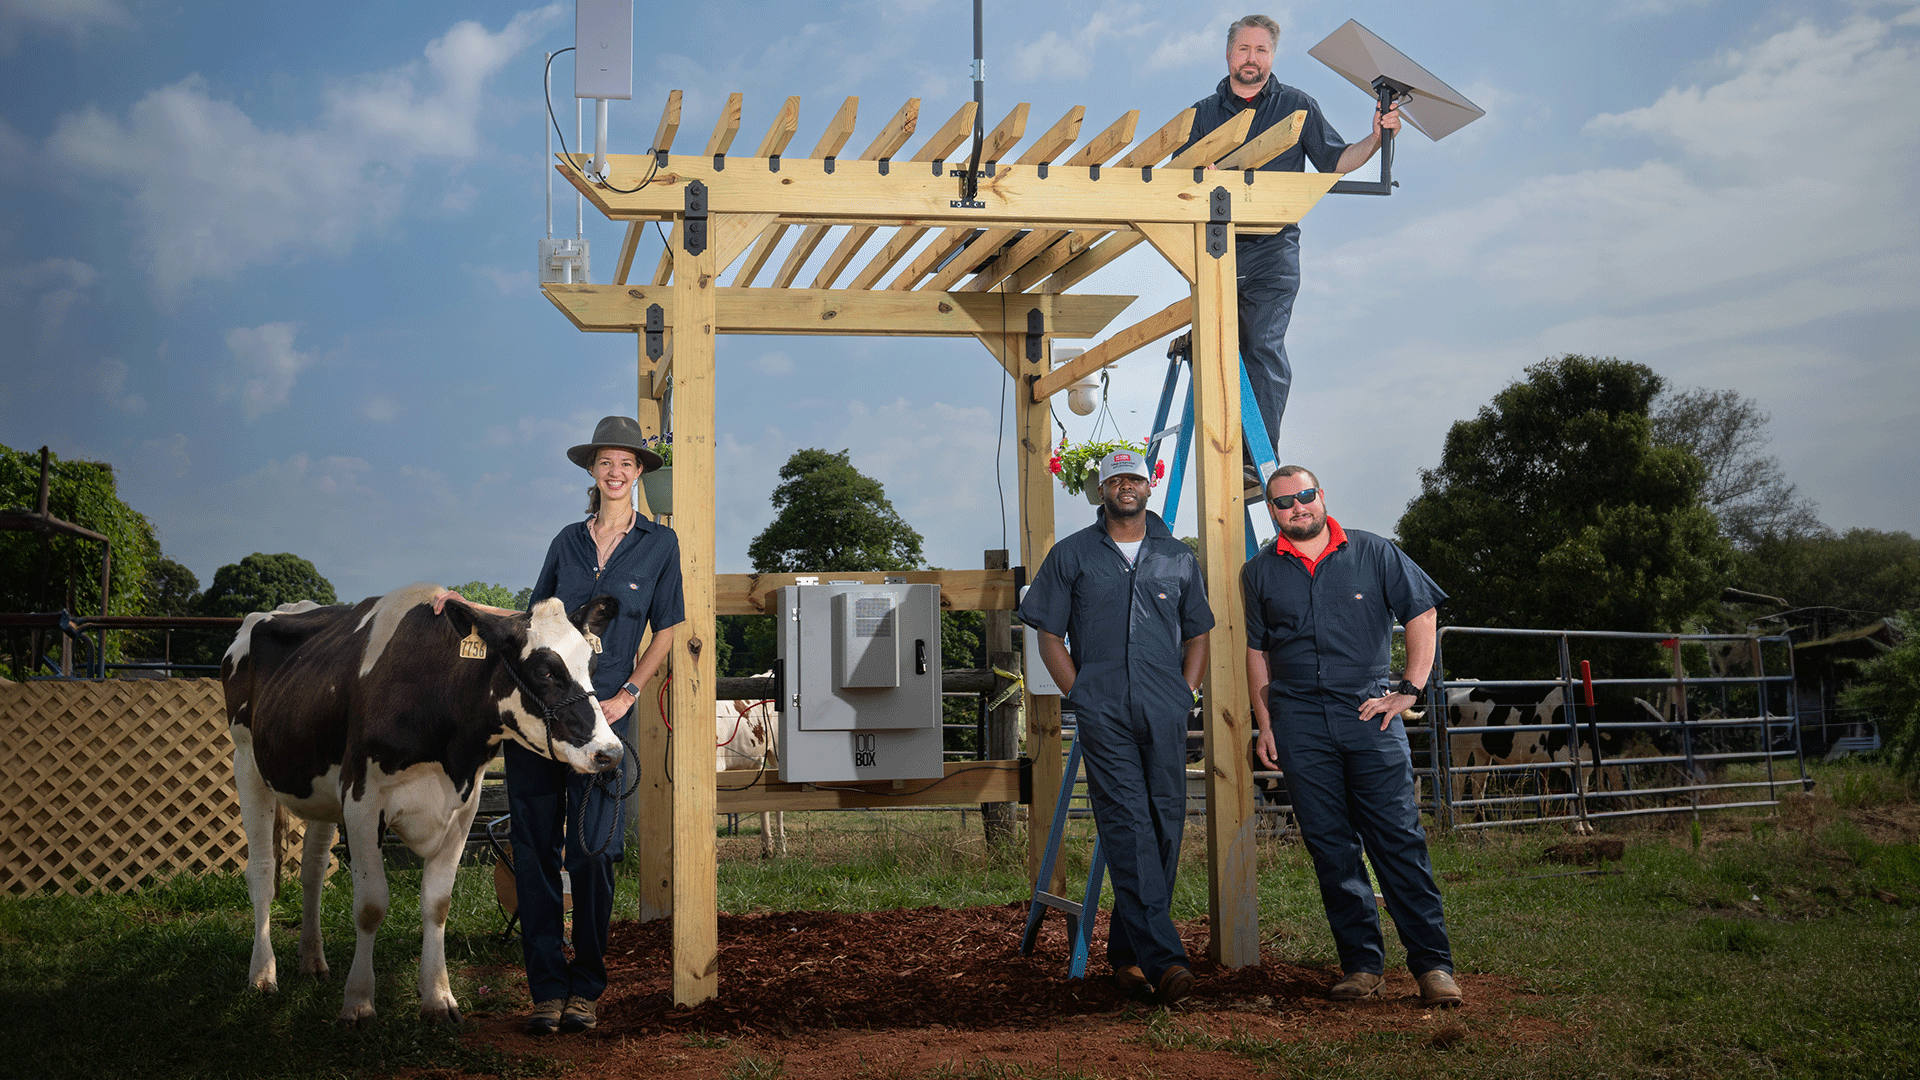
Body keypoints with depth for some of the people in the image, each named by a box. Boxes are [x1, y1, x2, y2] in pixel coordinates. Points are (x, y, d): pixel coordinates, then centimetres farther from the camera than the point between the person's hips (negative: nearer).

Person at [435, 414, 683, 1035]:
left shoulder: (659, 544, 6)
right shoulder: (567, 541, 13)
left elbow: (665, 632, 8)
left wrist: (627, 694, -3)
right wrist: (466, 605, 9)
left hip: (603, 711, -3)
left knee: (592, 851, -5)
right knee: (534, 847, 0)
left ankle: (586, 987, 11)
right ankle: (546, 988, 9)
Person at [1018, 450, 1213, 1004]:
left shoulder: (1177, 559, 16)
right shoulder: (1071, 555, 9)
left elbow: (1197, 635, 21)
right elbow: (1049, 636, 10)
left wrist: (1185, 694, 7)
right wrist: (1080, 696, 0)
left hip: (1165, 714, 3)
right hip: (1103, 714, -3)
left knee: (1164, 827, 2)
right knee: (1127, 826, -13)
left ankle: (1127, 952, 15)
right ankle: (1163, 958, -19)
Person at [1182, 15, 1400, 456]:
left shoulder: (1297, 106, 13)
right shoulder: (1203, 113, 16)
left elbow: (1335, 160, 13)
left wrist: (1376, 138, -5)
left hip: (1272, 248, -2)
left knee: (1264, 346, -13)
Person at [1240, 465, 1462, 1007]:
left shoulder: (1373, 553, 6)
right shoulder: (1259, 572, 12)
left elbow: (1422, 614, 9)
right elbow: (1256, 651, 16)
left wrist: (1409, 690, 0)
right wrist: (1264, 725, 9)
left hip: (1369, 714, -2)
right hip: (1299, 724, 2)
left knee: (1399, 838, -6)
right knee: (1330, 846, 3)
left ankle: (1432, 963, -2)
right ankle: (1361, 962, 11)